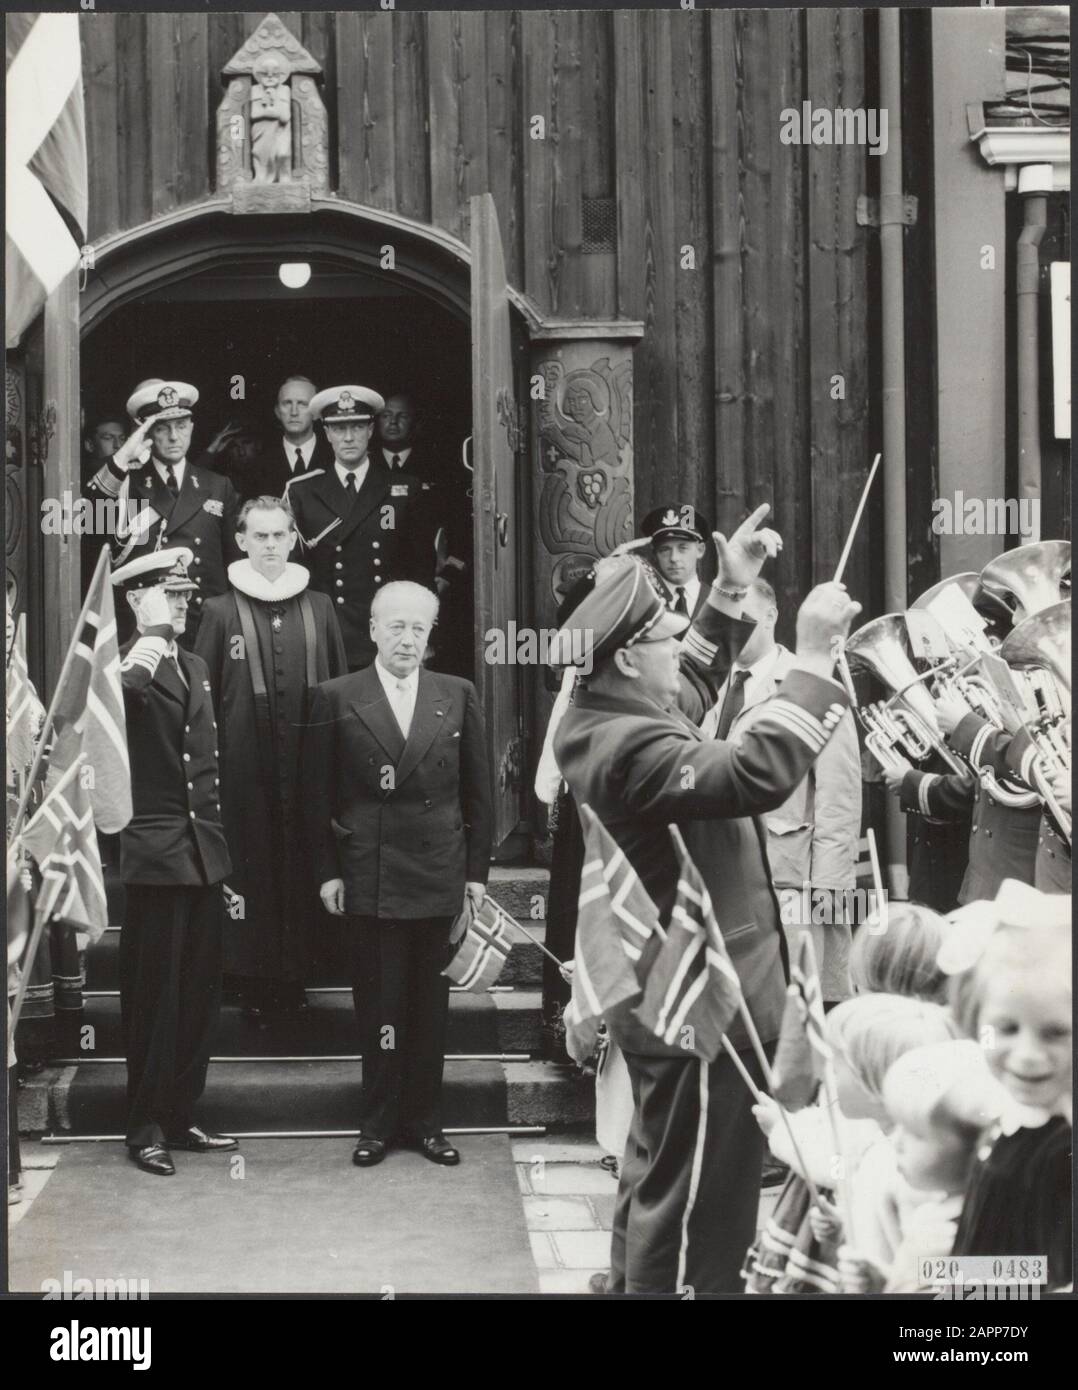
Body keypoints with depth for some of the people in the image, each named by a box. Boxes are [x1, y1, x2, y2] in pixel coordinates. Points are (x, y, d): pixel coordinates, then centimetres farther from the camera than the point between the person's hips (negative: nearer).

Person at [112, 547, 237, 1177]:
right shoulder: (124, 666, -6)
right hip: (155, 854, -7)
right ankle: (145, 1130, 9)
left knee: (200, 995, 11)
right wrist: (152, 638, -28)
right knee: (154, 995, 0)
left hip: (204, 854, 7)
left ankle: (180, 1117, 22)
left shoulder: (196, 668, 16)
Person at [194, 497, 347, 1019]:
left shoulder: (319, 609, 7)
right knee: (250, 868, 0)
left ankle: (296, 974, 16)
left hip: (308, 763, 2)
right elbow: (201, 697, 3)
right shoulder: (221, 612, 2)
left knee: (303, 865, 4)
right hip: (245, 766, -2)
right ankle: (255, 982, 10)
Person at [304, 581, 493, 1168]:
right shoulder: (336, 699, 1)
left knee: (430, 1005, 8)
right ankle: (378, 1123, 14)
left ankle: (424, 1119, 18)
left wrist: (477, 871, 4)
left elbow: (478, 790, 8)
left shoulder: (458, 696, 6)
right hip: (369, 875, -2)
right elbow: (319, 794, 3)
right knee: (379, 1005, 3)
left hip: (440, 876, 2)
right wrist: (327, 871, -2)